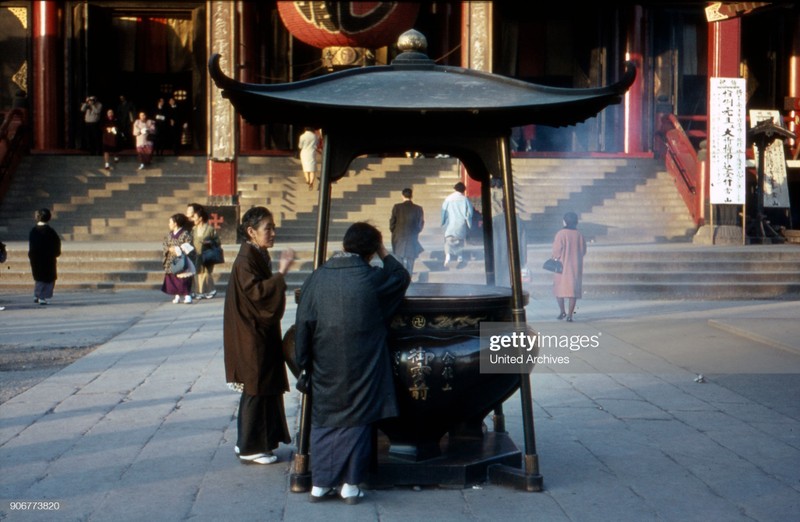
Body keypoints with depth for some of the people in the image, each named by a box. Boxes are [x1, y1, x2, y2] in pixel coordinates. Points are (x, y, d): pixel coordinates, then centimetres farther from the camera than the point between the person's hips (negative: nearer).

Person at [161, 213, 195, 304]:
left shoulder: (185, 234, -10)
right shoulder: (169, 234, 12)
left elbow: (188, 246, -12)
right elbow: (165, 245, 10)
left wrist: (178, 249, -20)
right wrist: (170, 249, -9)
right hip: (171, 261, 7)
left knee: (183, 280, -8)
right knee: (172, 279, 7)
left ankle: (187, 296, -5)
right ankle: (177, 296, 16)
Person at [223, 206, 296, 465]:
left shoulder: (259, 256, 11)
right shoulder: (245, 260, -17)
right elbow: (256, 291, -30)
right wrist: (281, 272, -32)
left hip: (262, 333, 10)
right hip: (251, 336, -10)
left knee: (266, 389, 14)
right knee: (256, 390, -2)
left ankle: (248, 442, 25)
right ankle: (250, 449, 9)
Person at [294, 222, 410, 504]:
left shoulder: (317, 278, -2)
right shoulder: (371, 278, -10)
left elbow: (303, 325, 1)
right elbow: (402, 277, 9)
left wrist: (303, 363, 10)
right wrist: (385, 255, 19)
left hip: (325, 371, 2)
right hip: (360, 371, -2)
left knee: (323, 422, 13)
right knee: (356, 423, 8)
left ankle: (320, 483, 17)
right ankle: (351, 484, 11)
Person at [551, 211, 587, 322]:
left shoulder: (561, 234, -12)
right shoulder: (579, 235, -1)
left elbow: (557, 250, -12)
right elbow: (583, 251, 6)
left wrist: (554, 259, 6)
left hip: (562, 265, -3)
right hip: (576, 266, 3)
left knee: (559, 288, 13)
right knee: (573, 289, 4)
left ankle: (562, 312, 9)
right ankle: (570, 315, 1)